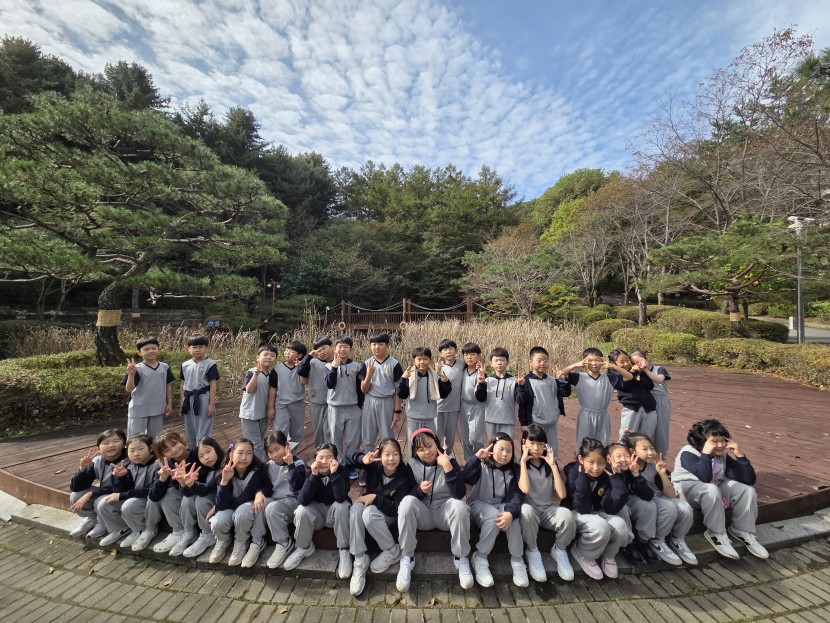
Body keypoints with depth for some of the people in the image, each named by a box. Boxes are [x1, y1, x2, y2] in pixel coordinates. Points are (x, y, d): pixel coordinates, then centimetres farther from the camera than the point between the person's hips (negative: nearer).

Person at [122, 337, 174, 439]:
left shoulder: (164, 367, 0)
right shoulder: (138, 369, -13)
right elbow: (129, 389, -19)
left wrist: (169, 403, 6)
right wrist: (131, 374, -33)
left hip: (158, 410, 4)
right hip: (139, 411, -4)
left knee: (154, 438, 18)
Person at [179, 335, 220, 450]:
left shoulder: (210, 364, -8)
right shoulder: (185, 365, 6)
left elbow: (213, 384, -9)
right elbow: (183, 384, 13)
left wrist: (212, 404, -12)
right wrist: (182, 402, 13)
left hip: (203, 399, -5)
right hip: (189, 399, 5)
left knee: (203, 431, -1)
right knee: (190, 430, 17)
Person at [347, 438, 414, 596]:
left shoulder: (403, 478, -21)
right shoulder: (374, 465, -15)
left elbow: (396, 509, -20)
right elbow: (351, 456, -9)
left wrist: (374, 497, -29)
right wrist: (363, 459, -31)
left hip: (388, 513, -3)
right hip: (369, 505, 3)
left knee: (369, 513, -35)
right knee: (355, 508, -31)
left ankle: (392, 552, -14)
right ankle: (360, 561, -26)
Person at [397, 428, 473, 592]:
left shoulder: (450, 462, -11)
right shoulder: (412, 464, -7)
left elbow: (459, 494, -24)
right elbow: (407, 494, -3)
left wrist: (447, 466, -34)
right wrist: (419, 490, -24)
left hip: (445, 511, -1)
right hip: (423, 514, 1)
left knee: (459, 506, -33)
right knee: (407, 502, -30)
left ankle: (461, 559, -12)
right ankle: (407, 558, -16)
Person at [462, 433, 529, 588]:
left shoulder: (514, 470, -1)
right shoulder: (481, 466, -10)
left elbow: (516, 495, -12)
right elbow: (465, 478, -27)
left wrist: (510, 513, -32)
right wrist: (477, 457, -33)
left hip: (502, 505, 3)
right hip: (479, 504, -3)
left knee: (512, 518, -30)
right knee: (494, 517, -34)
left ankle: (517, 560, -13)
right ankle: (480, 559, -16)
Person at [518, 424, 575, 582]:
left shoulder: (550, 465, 6)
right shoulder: (519, 464, -3)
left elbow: (562, 494, -7)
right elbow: (525, 489, -23)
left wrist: (553, 465, -11)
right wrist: (523, 461, -17)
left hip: (549, 510, 3)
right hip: (530, 511, -2)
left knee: (566, 514, -31)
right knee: (526, 509, -38)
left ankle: (559, 550, -1)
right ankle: (532, 552, -11)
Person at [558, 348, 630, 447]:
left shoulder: (608, 378, 1)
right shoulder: (579, 377, -5)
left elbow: (630, 377, -3)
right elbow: (560, 375, -13)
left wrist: (613, 366, -15)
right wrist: (575, 365, -21)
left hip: (603, 417, 2)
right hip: (585, 417, -2)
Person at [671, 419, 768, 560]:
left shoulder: (723, 455, -2)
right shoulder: (688, 453, -23)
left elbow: (749, 480, -8)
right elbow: (705, 478, -36)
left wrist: (739, 454, -16)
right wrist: (706, 453, -38)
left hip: (714, 489, 7)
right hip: (685, 490, -7)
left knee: (747, 489, -11)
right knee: (711, 490, -37)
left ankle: (743, 531, 0)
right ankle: (716, 534, -20)